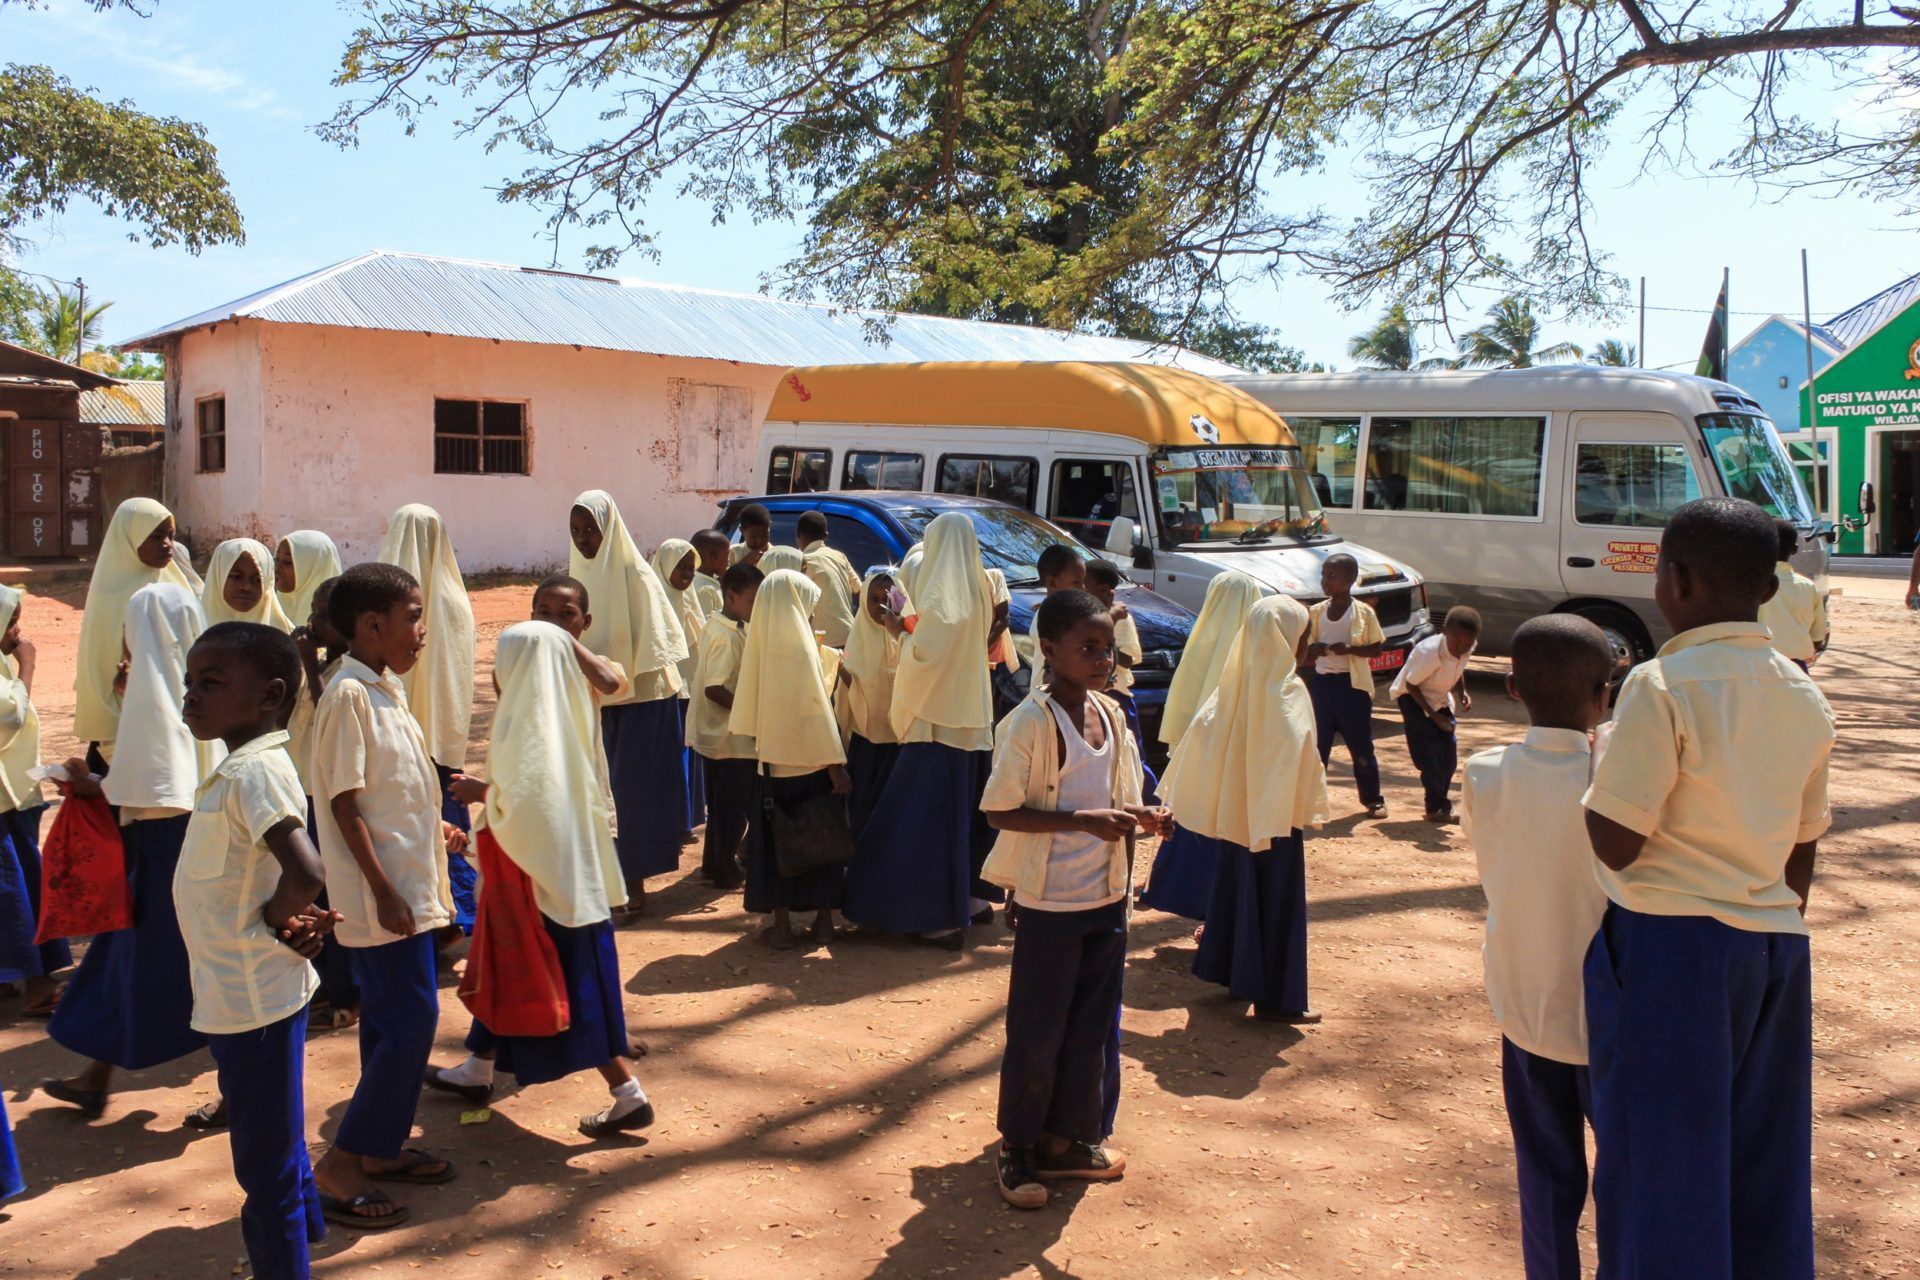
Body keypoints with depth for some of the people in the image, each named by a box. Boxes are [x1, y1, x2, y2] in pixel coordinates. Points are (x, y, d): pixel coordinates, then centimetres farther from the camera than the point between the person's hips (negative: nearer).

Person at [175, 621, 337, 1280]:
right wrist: (285, 917, 3)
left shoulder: (254, 770, -23)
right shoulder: (239, 767, 7)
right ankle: (303, 1227, 46)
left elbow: (304, 870, -36)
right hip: (244, 994, 10)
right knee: (273, 1146, 28)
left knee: (266, 1163, 4)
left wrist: (272, 923, -17)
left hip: (253, 997, -10)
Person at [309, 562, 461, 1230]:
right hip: (383, 892, -9)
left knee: (392, 1021, 16)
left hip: (409, 886, 9)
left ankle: (384, 1146, 28)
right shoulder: (349, 695, -17)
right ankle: (339, 1165, 3)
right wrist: (384, 891, -20)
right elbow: (344, 805, -19)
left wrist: (432, 825, 21)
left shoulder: (384, 688, 10)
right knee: (408, 1021, -7)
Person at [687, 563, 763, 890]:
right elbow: (714, 688, -27)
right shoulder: (729, 636, -22)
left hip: (716, 734, 10)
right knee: (734, 805, 4)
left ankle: (714, 863, 32)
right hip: (733, 738, -10)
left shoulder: (718, 625, 7)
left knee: (721, 802, 20)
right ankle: (726, 871, 15)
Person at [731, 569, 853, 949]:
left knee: (776, 841, 10)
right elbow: (818, 709, -17)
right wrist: (837, 766, -15)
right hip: (810, 761, -4)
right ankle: (823, 920, 15)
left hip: (772, 760, 4)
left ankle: (782, 924, 11)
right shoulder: (801, 647, -14)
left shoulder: (761, 644, 0)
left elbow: (750, 709, 7)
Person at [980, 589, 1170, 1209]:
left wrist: (1138, 817, -5)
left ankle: (1070, 1137, 30)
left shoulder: (1111, 715, 5)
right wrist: (1084, 820, -26)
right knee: (1037, 1028, 5)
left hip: (1106, 898, 7)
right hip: (1050, 902, -7)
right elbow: (1000, 810, -19)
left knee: (1092, 1023, 15)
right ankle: (1017, 1145, 22)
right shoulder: (1030, 722, -17)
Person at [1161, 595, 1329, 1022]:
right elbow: (1298, 753, -24)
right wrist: (1309, 805, -13)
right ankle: (1275, 999, 9)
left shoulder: (1237, 683, 1)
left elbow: (1202, 732, 1)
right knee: (1276, 899, 2)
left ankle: (1235, 975, 30)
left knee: (1236, 888, 18)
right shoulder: (1287, 691, -18)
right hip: (1273, 815, -7)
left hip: (1234, 809, 7)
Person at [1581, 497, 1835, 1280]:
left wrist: (1598, 775, 1)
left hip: (1669, 943, -7)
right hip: (1775, 948, 7)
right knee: (1762, 1168, 18)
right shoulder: (1804, 699, 7)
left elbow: (1616, 843, -17)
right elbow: (1802, 854, 13)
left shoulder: (1663, 686, -16)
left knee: (1661, 1170, 5)